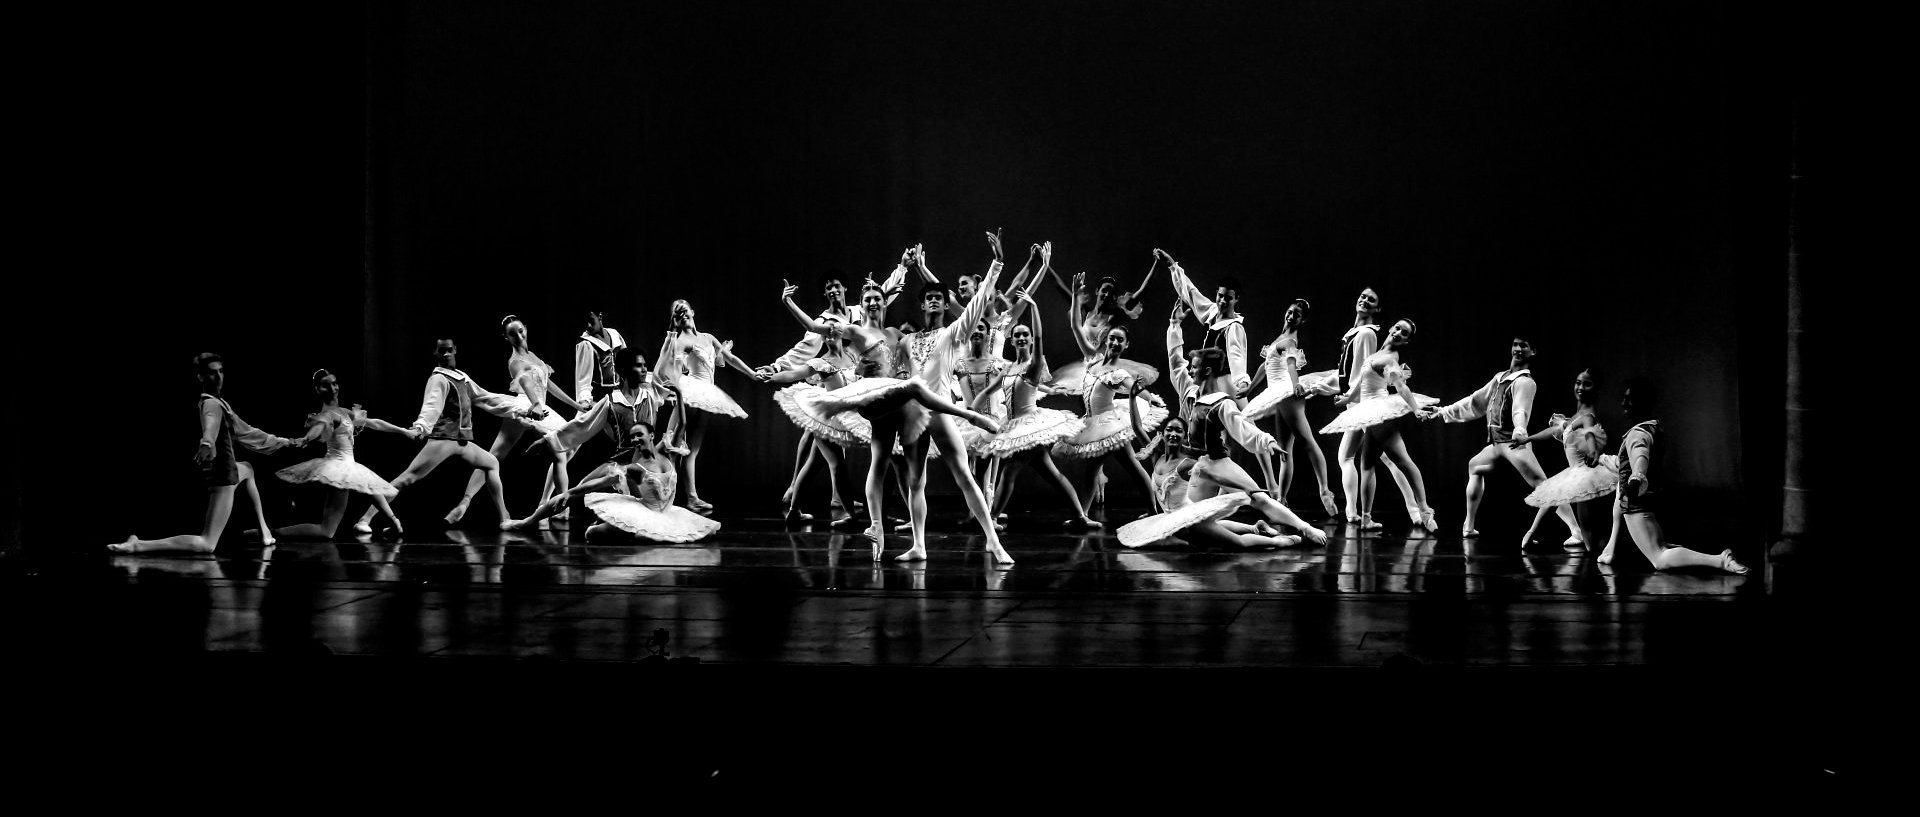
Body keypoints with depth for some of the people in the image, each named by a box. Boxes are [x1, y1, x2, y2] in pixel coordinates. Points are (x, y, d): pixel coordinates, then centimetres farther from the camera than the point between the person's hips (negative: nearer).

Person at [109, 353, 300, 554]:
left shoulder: (218, 402, 14)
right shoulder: (211, 404, -16)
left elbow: (242, 430, 27)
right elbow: (211, 425, -41)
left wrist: (278, 441, 37)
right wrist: (207, 443, -65)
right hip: (222, 474, -11)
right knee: (206, 544, -18)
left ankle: (264, 530, 40)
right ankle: (137, 545, -27)